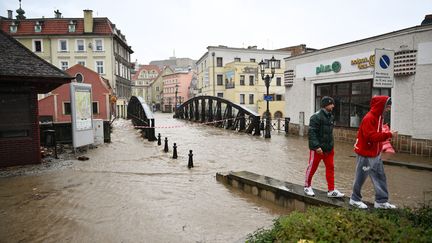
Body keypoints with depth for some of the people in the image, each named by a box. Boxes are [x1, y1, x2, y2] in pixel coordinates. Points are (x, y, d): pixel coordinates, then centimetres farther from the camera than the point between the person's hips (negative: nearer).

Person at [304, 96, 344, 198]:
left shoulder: (330, 117, 11)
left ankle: (331, 190, 17)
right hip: (317, 148, -8)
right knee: (312, 167, 5)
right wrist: (316, 146, -26)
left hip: (328, 148, 8)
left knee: (330, 168, 8)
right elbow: (312, 132, -20)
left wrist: (331, 145, 15)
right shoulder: (316, 117, -15)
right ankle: (307, 186, 23)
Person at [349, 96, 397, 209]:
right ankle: (355, 199, 21)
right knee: (361, 177, 5)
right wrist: (388, 134, -25)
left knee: (380, 177, 12)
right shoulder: (369, 118, -21)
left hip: (376, 154, 9)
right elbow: (372, 136, -27)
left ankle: (381, 201, 21)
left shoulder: (378, 117, 10)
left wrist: (386, 133, 1)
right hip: (366, 154, -9)